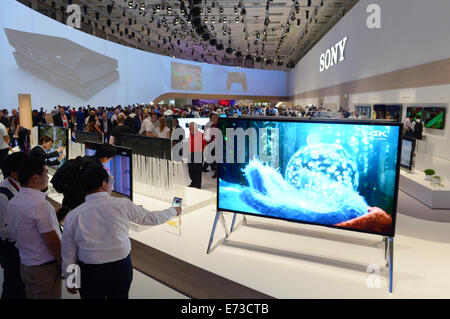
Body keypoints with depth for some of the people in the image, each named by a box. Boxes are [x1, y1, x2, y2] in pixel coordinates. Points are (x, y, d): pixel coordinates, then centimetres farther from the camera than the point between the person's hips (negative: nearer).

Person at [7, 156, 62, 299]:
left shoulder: (12, 203, 3)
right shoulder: (40, 204, -24)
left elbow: (14, 235, 13)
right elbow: (52, 241, -22)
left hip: (25, 265, 9)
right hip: (45, 269, -8)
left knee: (31, 294, 20)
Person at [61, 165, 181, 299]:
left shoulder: (73, 216, -9)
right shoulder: (122, 204, -13)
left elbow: (68, 255, 0)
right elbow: (152, 218, 1)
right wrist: (173, 211, 18)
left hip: (89, 273, 1)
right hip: (121, 268, 0)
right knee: (120, 296, 20)